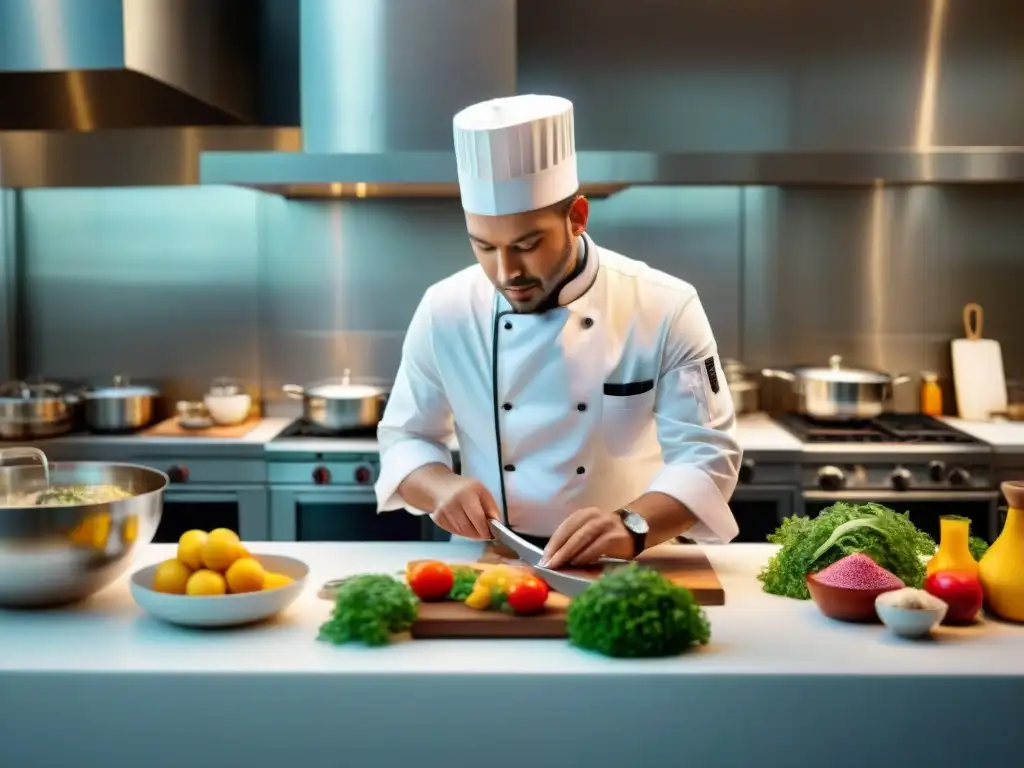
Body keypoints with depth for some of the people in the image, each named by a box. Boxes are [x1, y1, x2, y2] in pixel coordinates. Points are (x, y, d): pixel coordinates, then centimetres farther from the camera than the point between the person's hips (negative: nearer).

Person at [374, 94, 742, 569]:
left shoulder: (666, 310, -9)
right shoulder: (445, 311, -3)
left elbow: (706, 456, -11)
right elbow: (405, 440, 6)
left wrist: (632, 526, -30)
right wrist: (443, 487, -16)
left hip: (628, 572, 0)